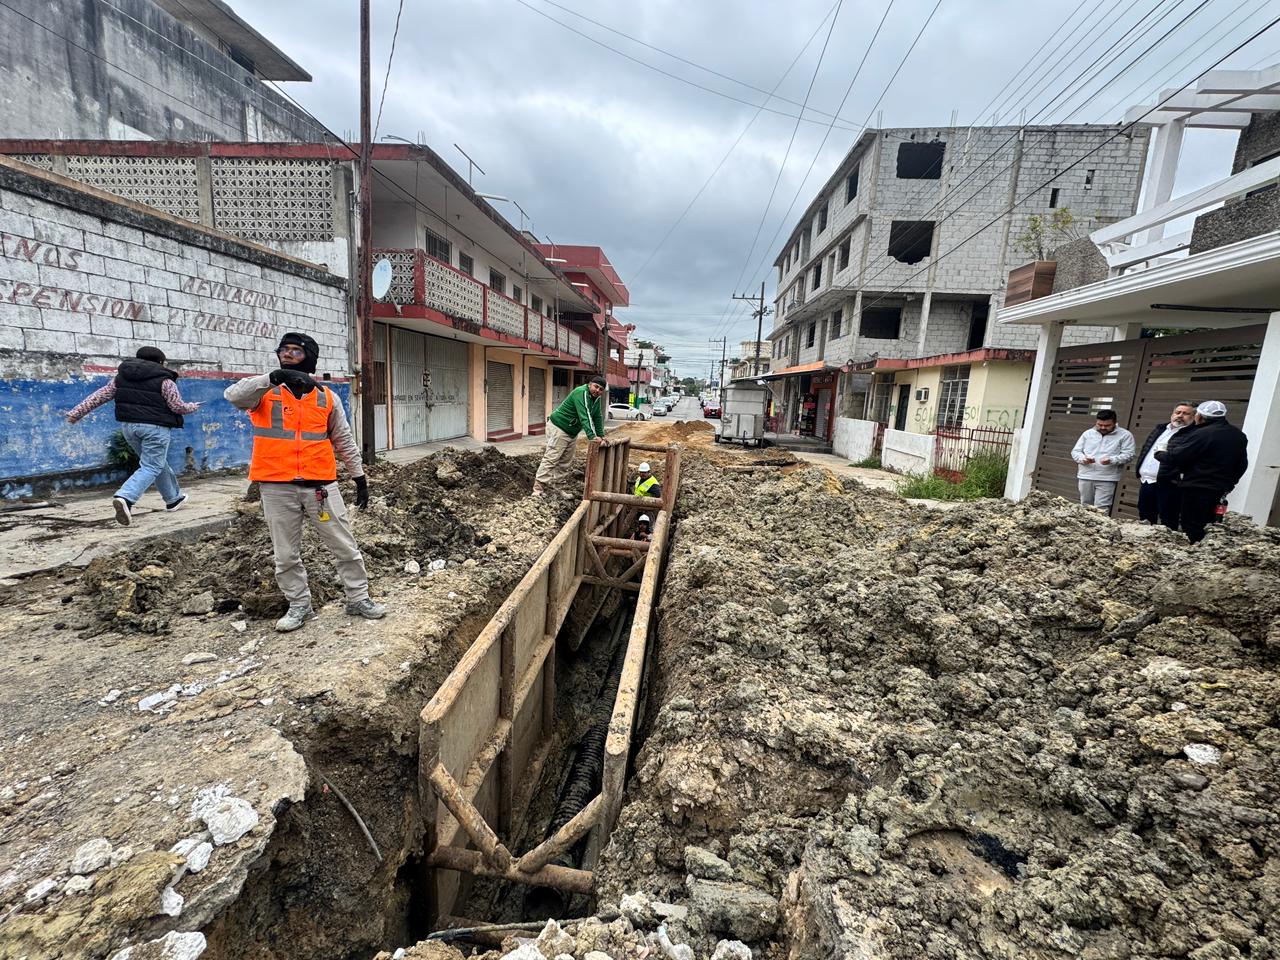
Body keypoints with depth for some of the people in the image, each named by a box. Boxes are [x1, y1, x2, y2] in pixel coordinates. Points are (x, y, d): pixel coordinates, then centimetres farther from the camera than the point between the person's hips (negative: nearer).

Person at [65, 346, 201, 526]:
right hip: (155, 427, -6)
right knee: (151, 467, -4)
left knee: (156, 462, 20)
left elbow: (101, 395, 13)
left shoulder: (122, 375, 11)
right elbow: (178, 406, -5)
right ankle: (125, 497, -26)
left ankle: (173, 498, 31)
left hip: (128, 424, 6)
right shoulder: (163, 380, -5)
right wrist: (192, 407, 15)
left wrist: (77, 412, 18)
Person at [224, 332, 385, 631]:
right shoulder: (264, 392, 3)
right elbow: (233, 395, -19)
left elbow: (344, 441, 12)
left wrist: (360, 479, 11)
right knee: (285, 554, 10)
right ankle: (299, 606, 26)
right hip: (276, 487, 0)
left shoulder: (327, 397, 7)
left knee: (344, 546, 5)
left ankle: (359, 599, 18)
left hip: (321, 484, 1)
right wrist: (274, 376, -31)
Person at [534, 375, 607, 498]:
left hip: (572, 433, 9)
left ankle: (559, 487, 22)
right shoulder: (581, 392, -24)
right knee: (551, 459, -11)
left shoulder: (597, 399, 5)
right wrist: (592, 436, -41)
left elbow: (598, 417, 10)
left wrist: (601, 435, 2)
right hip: (558, 428, -9)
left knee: (566, 463, 12)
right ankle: (538, 489, -9)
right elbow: (584, 416, -34)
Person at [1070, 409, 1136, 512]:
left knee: (1101, 510, -8)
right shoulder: (1088, 433, 10)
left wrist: (1112, 460, -22)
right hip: (1085, 477, 3)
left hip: (1107, 479, -3)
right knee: (1085, 507, 10)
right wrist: (1083, 458, -12)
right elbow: (1075, 451, 10)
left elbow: (1128, 455, -4)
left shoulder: (1125, 435, 2)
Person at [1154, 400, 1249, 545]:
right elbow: (1242, 464, 19)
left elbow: (1175, 457, -17)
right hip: (1221, 491, 8)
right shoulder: (1239, 435, 11)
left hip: (1196, 490, -8)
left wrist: (1160, 454, 2)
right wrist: (1228, 482, 26)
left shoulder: (1203, 434, -17)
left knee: (1192, 530, -3)